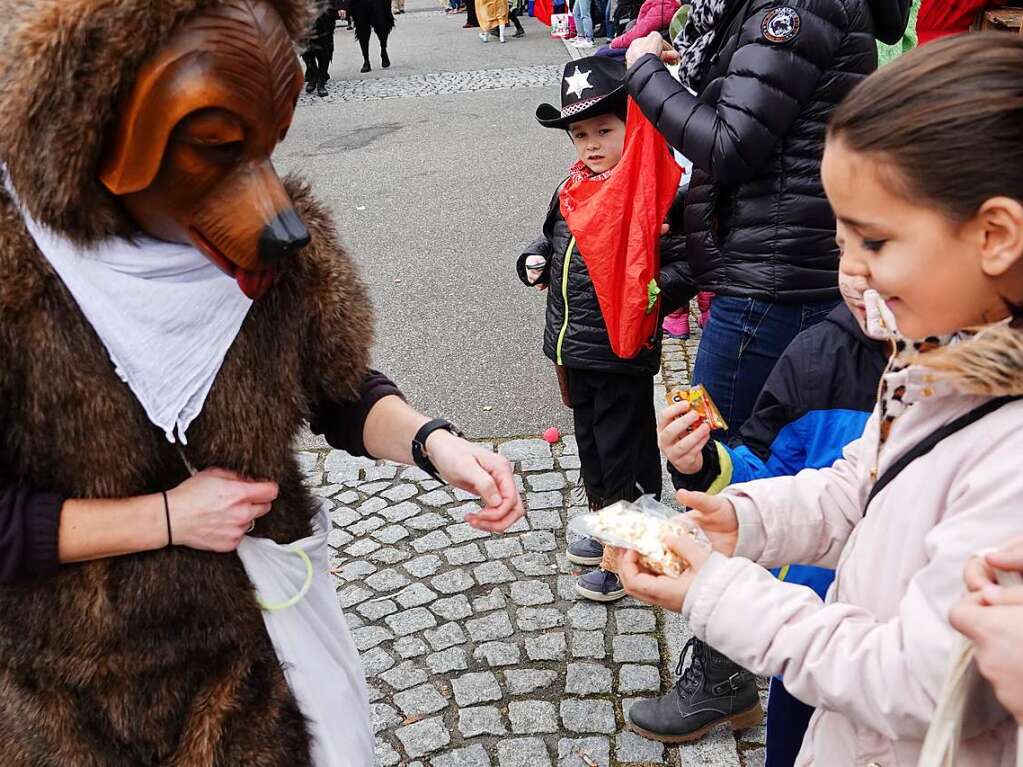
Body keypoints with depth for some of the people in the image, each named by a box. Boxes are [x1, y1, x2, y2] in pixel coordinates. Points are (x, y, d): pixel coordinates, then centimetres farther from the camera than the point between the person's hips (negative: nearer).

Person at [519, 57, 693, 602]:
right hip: (574, 348, 8)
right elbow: (553, 235, 23)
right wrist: (536, 258, 4)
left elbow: (688, 262, -17)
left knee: (624, 452, 5)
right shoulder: (573, 188, 6)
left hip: (623, 353, -8)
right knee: (591, 443, 23)